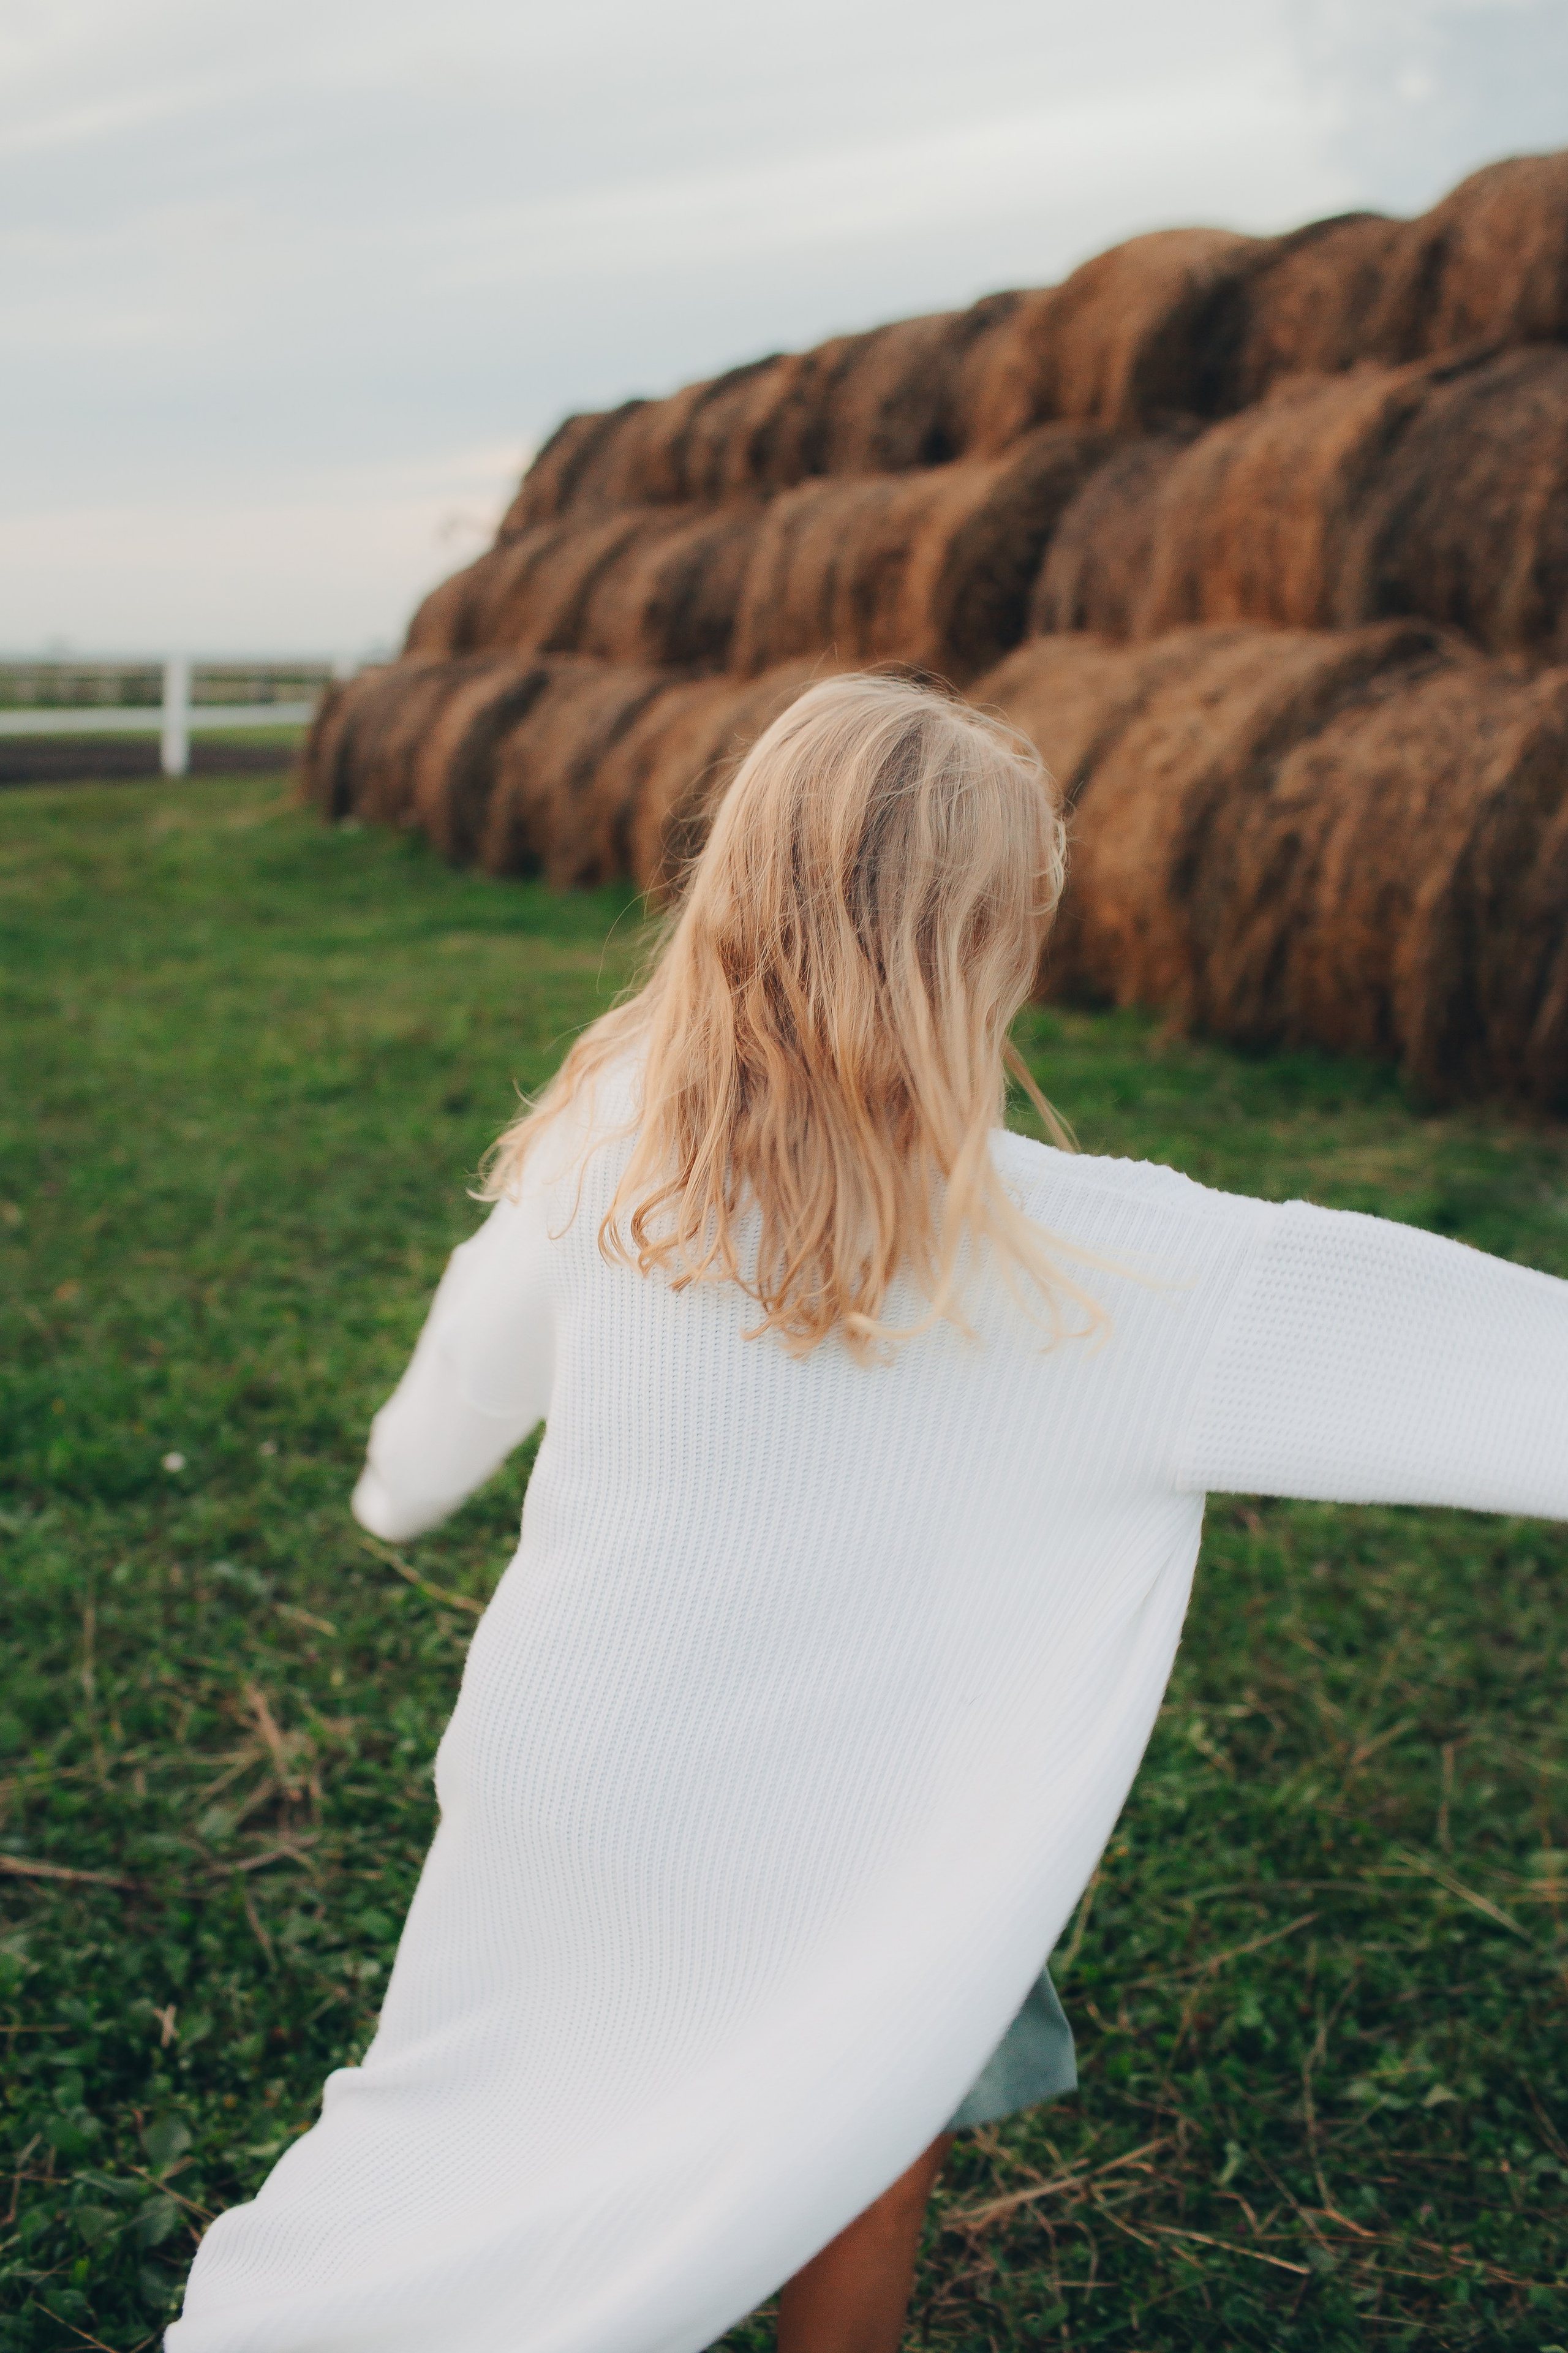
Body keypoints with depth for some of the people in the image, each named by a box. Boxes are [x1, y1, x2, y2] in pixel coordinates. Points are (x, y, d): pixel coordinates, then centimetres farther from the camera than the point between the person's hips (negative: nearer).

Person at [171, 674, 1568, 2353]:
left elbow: (478, 1351, 6)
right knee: (866, 2125, 25)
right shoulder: (1084, 1271, -26)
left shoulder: (605, 1140, -13)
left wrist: (401, 1480, 28)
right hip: (806, 1856, -4)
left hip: (547, 1782, 4)